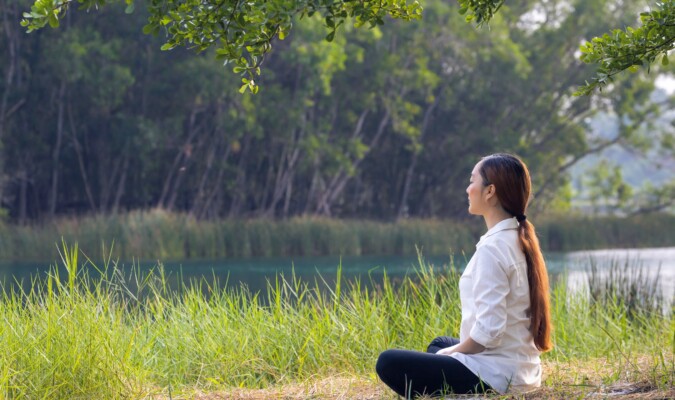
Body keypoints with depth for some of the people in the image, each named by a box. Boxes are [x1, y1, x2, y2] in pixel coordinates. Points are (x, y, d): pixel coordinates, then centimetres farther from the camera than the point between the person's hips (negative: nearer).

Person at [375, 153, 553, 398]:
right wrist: (453, 349, 16)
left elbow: (488, 330, -25)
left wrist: (452, 352, -7)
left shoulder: (492, 247, -20)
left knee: (389, 363, -8)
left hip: (495, 376, -10)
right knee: (439, 344, 35)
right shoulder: (520, 240, 8)